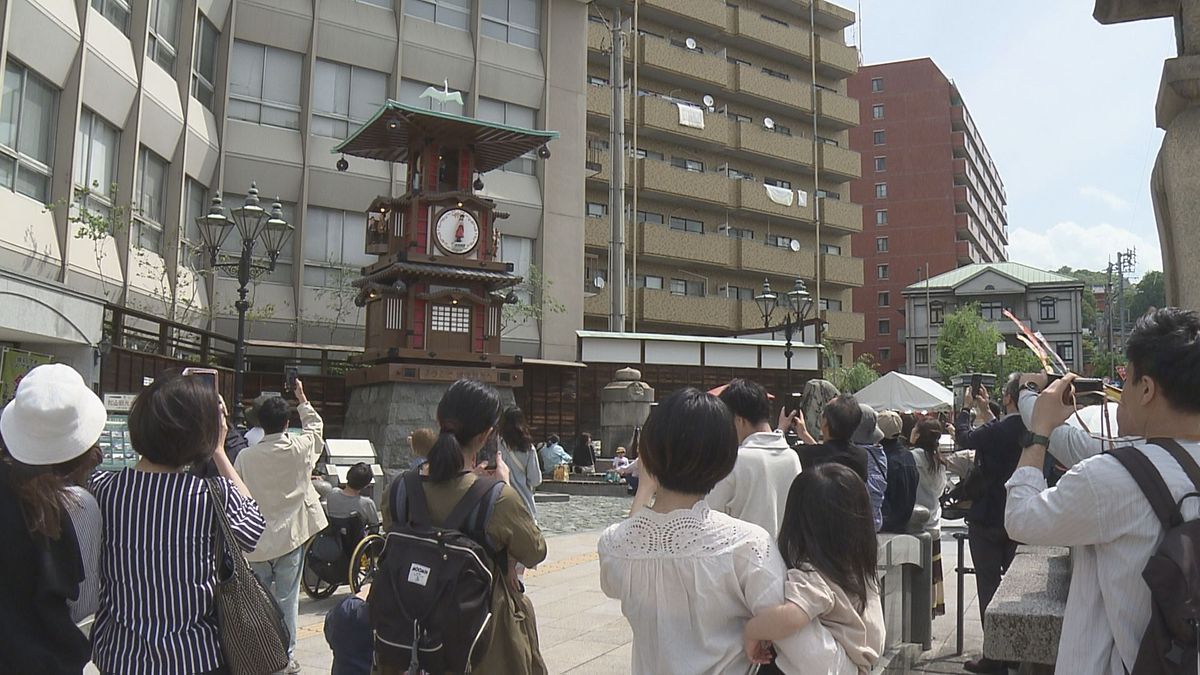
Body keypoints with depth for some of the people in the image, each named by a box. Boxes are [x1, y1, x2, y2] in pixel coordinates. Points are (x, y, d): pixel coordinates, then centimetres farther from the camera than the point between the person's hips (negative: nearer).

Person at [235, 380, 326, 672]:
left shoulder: (245, 456, -9)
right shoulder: (299, 449, -10)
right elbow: (315, 426, 13)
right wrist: (302, 399, 26)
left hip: (256, 541, 1)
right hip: (290, 537, -1)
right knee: (286, 600, 5)